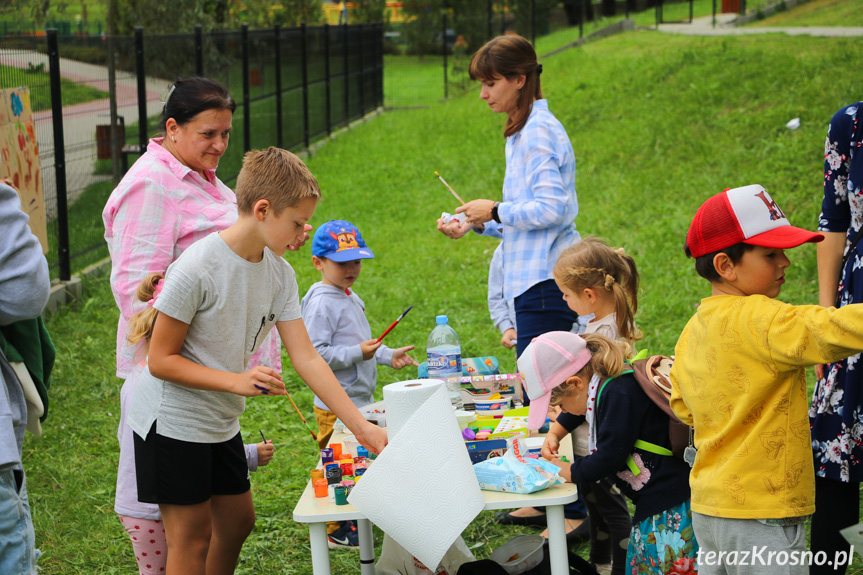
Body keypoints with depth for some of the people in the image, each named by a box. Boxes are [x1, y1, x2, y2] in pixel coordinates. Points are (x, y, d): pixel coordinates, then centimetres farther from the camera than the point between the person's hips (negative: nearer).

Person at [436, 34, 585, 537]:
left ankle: (574, 511, -2)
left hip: (546, 285, -11)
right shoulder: (523, 133, 19)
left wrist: (496, 211, -10)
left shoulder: (540, 132, -13)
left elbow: (552, 209, -19)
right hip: (534, 279, 11)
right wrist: (474, 226, 16)